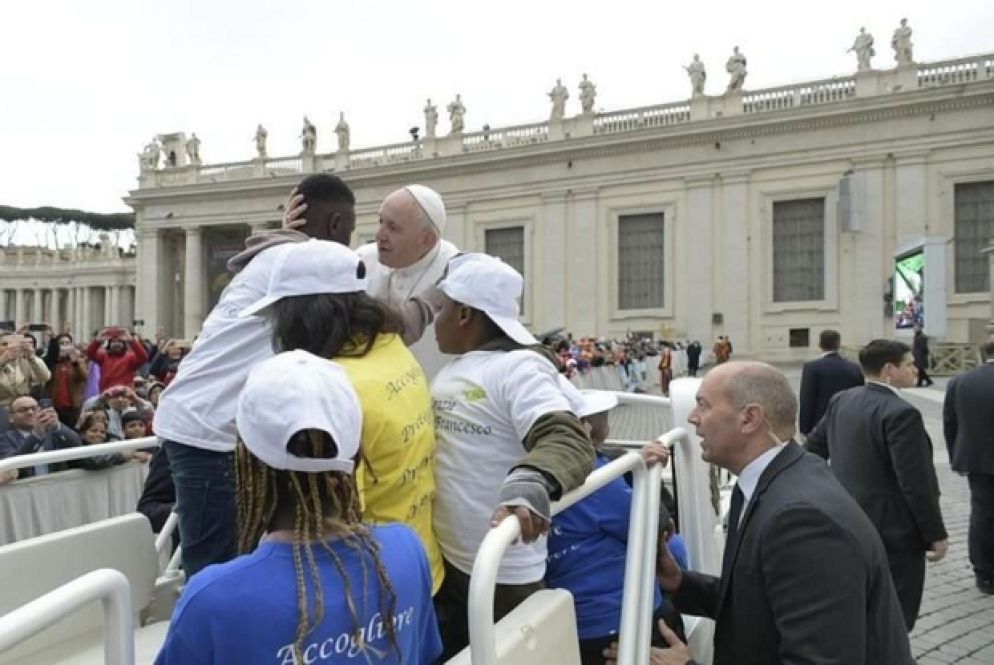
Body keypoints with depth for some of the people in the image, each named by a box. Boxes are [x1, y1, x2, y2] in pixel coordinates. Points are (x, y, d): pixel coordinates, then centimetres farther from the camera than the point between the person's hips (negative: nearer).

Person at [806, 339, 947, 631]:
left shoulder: (842, 400, 3)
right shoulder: (901, 414, -22)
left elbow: (813, 447, 12)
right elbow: (916, 484, -22)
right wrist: (936, 534, -11)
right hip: (892, 531, -8)